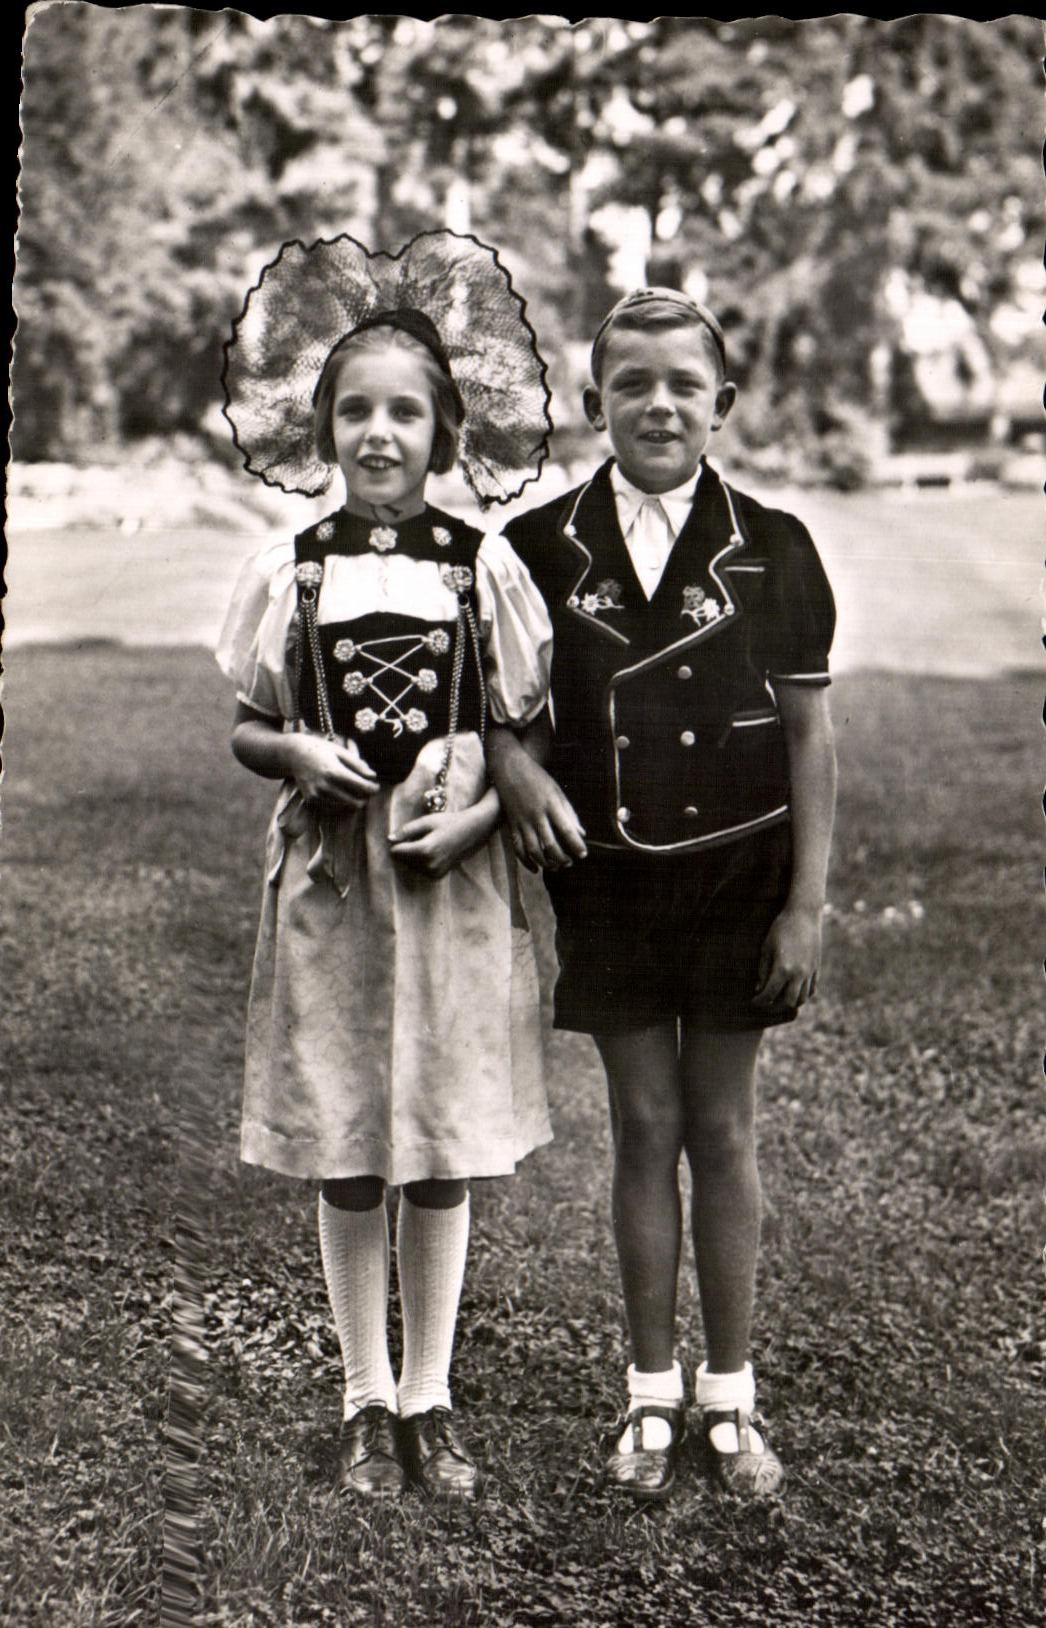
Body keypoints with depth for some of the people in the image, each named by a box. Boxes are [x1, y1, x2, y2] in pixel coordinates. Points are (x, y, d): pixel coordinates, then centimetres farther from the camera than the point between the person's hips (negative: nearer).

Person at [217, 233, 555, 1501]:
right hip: (329, 878, 1)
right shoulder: (288, 573, 2)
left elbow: (533, 732, 2)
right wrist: (304, 753, -14)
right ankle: (367, 1403, 22)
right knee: (346, 1161, 7)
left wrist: (473, 816, -15)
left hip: (456, 879, 0)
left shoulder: (486, 568, -1)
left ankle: (428, 1399, 23)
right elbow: (246, 730, 7)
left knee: (444, 1156, 7)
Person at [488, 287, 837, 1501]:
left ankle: (730, 1396, 22)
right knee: (643, 1130, 9)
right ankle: (652, 1392, 23)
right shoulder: (542, 547, -1)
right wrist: (520, 771, -15)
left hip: (737, 879, -1)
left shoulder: (771, 550, -3)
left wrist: (807, 903, -3)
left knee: (723, 1134, 8)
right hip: (609, 883, 1)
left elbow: (810, 735, 0)